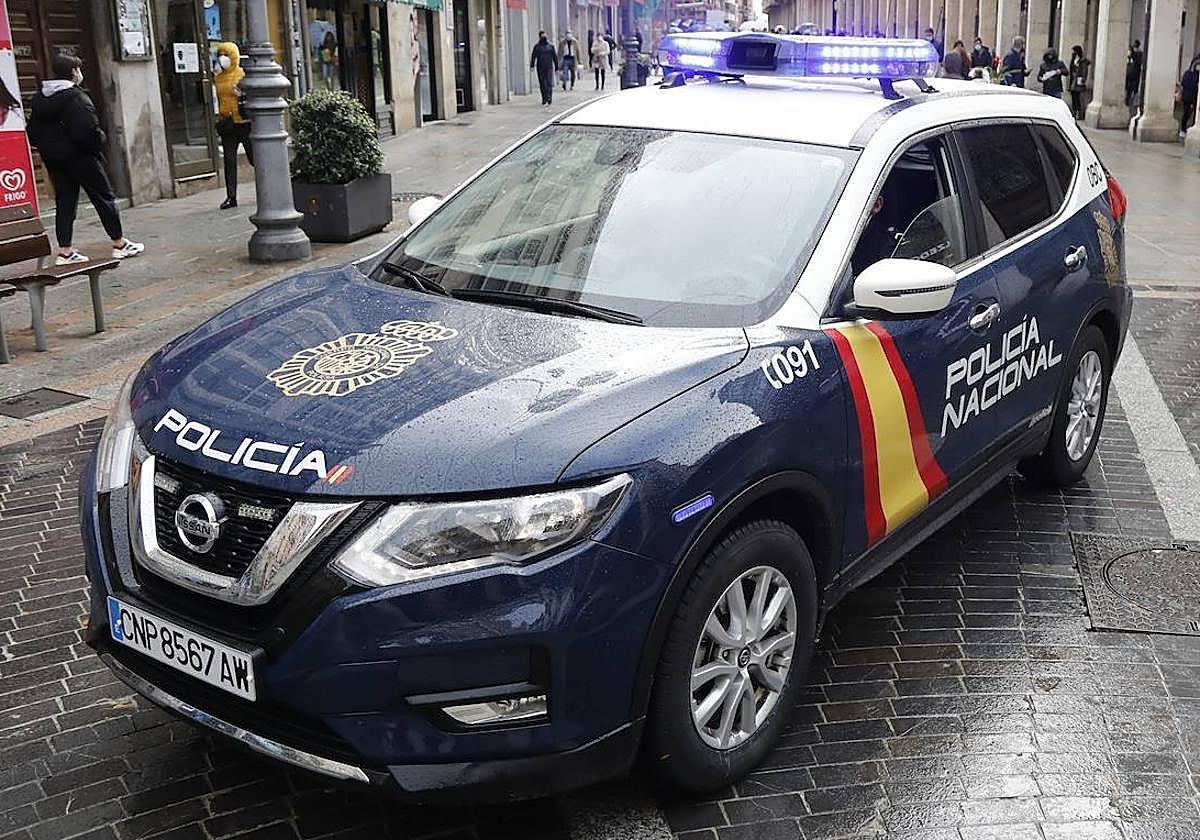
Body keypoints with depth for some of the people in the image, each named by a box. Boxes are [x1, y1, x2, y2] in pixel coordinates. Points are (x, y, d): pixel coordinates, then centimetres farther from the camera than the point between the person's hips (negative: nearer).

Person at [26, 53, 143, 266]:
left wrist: (48, 147, 14)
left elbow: (33, 131, 8)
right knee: (104, 198, 5)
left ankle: (65, 252, 6)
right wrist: (99, 142, -6)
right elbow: (88, 131, -24)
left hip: (52, 158, 7)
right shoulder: (76, 98, -17)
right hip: (79, 156, -7)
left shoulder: (39, 98, 7)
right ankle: (119, 244, 11)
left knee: (64, 202, 9)